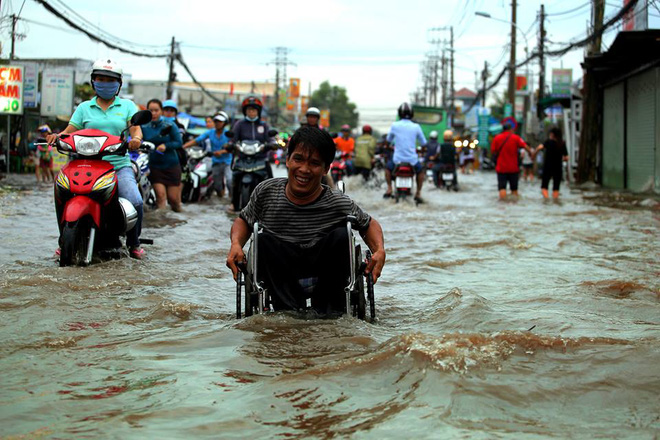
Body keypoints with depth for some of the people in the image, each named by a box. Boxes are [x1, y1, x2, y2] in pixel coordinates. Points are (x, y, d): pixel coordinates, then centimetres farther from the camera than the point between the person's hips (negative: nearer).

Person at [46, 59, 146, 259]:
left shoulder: (127, 106, 14)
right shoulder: (84, 108, 16)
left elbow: (136, 130, 1)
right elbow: (70, 131, 9)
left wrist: (136, 139, -22)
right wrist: (57, 136, -14)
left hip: (119, 165, -1)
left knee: (135, 201, -24)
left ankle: (133, 243, 0)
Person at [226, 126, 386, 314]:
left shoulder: (339, 204, -11)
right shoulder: (266, 192, -7)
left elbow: (370, 224, 6)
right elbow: (244, 220, 10)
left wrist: (379, 251, -15)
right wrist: (236, 244, -12)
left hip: (323, 274, 0)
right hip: (280, 274, 1)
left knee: (341, 236, -23)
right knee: (264, 240, -25)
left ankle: (328, 312, -15)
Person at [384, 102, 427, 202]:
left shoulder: (394, 126, -5)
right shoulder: (416, 127, -5)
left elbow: (389, 140, 12)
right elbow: (423, 142, 5)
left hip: (397, 159, 0)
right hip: (412, 160, 0)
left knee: (388, 167, 31)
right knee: (421, 170, 29)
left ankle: (389, 189, 20)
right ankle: (418, 193, 20)